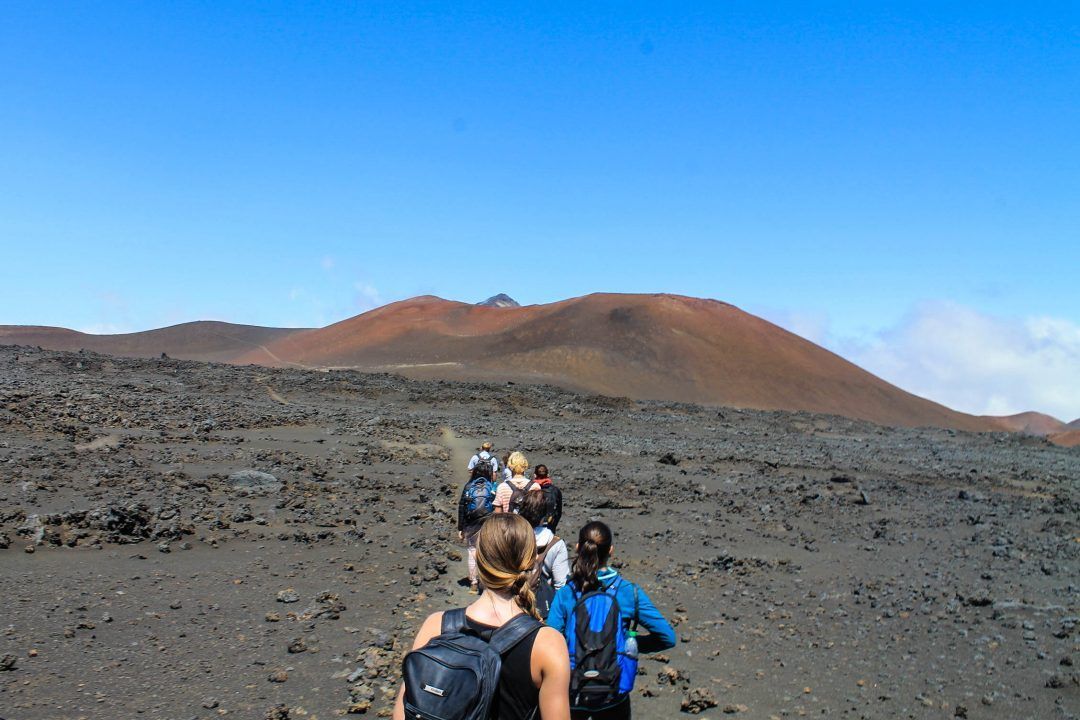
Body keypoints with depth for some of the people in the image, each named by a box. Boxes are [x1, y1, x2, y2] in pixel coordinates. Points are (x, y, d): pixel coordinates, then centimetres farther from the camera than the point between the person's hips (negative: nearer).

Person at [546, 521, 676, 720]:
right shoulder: (629, 592, -10)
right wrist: (633, 644, 5)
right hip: (614, 697, 0)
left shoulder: (565, 594, -11)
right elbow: (667, 637, -9)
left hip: (572, 696, 0)